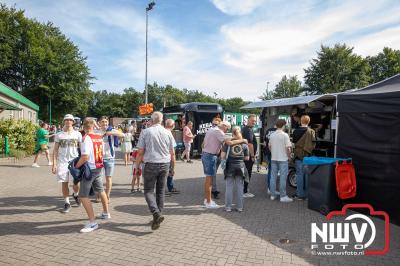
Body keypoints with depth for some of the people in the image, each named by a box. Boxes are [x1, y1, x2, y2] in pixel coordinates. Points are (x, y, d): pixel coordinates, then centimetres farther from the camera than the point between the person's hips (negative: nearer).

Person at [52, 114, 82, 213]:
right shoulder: (59, 135, 5)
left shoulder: (77, 134, 4)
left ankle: (75, 194, 29)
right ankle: (67, 203, 20)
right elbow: (55, 150, 5)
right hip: (62, 162, 1)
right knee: (64, 183, 5)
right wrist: (54, 164, -3)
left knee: (76, 183, -4)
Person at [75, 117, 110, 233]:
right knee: (101, 190, 23)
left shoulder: (86, 138, -17)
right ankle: (106, 213, 40)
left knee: (83, 196, -2)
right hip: (98, 168, 8)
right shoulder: (99, 138, 4)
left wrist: (76, 166, -10)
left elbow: (85, 157, -23)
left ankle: (92, 222, -2)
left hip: (89, 169, -8)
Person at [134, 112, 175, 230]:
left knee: (149, 190, 4)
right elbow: (172, 153, 6)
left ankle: (156, 213, -15)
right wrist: (173, 167, 17)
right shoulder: (167, 132, 2)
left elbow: (140, 152, -5)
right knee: (161, 190, 14)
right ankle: (158, 215, 20)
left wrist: (137, 165, 8)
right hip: (165, 164, 3)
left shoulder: (145, 132, -5)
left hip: (151, 164, -3)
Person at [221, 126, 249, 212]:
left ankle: (228, 207, 12)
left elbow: (222, 156, -6)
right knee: (240, 187, 9)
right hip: (240, 167, 1)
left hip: (230, 167, -1)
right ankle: (239, 207, 17)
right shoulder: (244, 144, 3)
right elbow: (247, 158, 5)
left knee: (229, 187, 6)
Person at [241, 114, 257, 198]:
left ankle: (245, 189, 27)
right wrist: (253, 156, -17)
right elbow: (250, 144, -23)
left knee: (245, 173, 17)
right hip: (249, 155, -10)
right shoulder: (249, 130, -17)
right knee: (247, 173, -4)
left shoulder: (244, 128, 15)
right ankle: (245, 192, 2)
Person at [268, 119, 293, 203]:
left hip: (273, 158, 5)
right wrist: (289, 156, 0)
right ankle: (283, 196, 3)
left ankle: (273, 195, 16)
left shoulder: (272, 135, 5)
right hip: (283, 159, -5)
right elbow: (288, 148, -14)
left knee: (273, 176, 10)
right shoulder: (285, 135, -12)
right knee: (283, 178, 0)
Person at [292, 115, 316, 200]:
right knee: (307, 175, 9)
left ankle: (300, 194, 5)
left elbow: (293, 142, 5)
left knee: (299, 175, 3)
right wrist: (309, 150, 13)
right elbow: (313, 144, -4)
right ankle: (306, 194, 16)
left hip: (298, 155, 0)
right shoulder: (311, 132, -6)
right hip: (307, 156, 0)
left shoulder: (296, 131, -3)